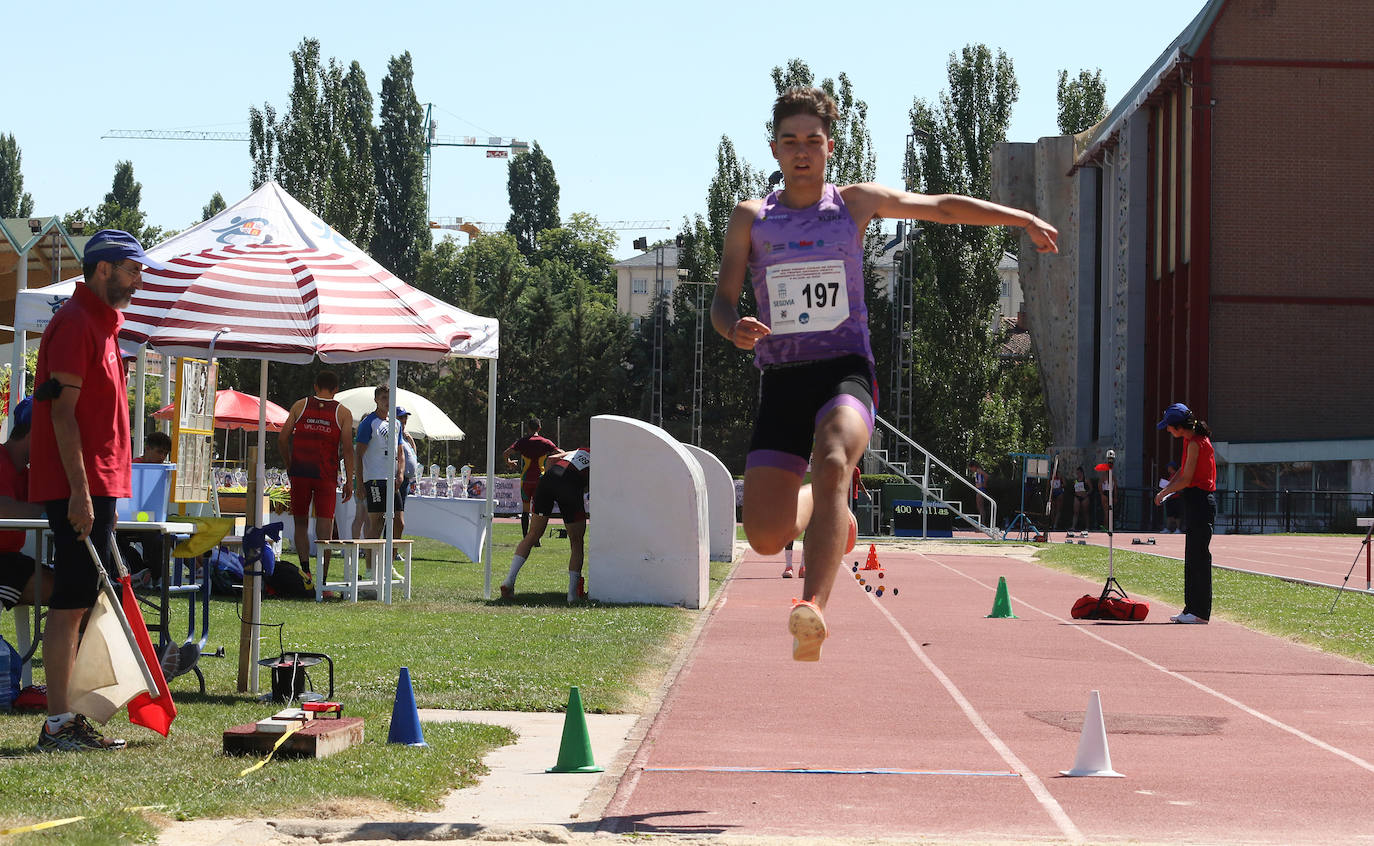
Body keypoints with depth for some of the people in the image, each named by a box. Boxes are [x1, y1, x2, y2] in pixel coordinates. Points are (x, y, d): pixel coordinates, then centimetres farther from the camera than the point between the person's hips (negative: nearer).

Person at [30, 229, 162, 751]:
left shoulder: (102, 325, 19)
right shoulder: (75, 323, -11)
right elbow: (63, 411, -17)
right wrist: (80, 492, -21)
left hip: (97, 488, 10)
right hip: (77, 488, -10)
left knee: (81, 603, 10)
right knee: (71, 603, -8)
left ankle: (71, 721, 13)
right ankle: (58, 724, -6)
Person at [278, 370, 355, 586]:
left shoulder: (300, 406, 6)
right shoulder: (343, 413, 3)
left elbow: (282, 439, 4)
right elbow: (347, 448, -3)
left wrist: (289, 465, 16)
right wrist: (349, 481, 0)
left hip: (300, 472, 1)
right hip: (327, 475, -1)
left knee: (301, 523, 13)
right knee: (325, 526, 1)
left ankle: (305, 567, -4)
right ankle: (322, 578, -5)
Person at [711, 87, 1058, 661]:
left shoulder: (855, 203, 9)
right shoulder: (750, 218, 9)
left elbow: (943, 207, 17)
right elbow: (721, 302, 5)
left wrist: (1022, 219, 13)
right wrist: (735, 329, -18)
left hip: (844, 371, -2)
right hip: (780, 378, 2)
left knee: (832, 463, -36)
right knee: (766, 538, -6)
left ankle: (813, 609, -50)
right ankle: (833, 517, 31)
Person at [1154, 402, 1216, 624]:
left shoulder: (1195, 443, -16)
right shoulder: (1191, 440, 13)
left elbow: (1186, 479, -16)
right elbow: (1184, 471, 22)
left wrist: (1163, 493, -4)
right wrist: (1169, 488, 8)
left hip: (1200, 502, -10)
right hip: (1195, 502, 10)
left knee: (1199, 556, -8)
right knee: (1192, 556, 12)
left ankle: (1200, 612, -7)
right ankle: (1192, 609, 17)